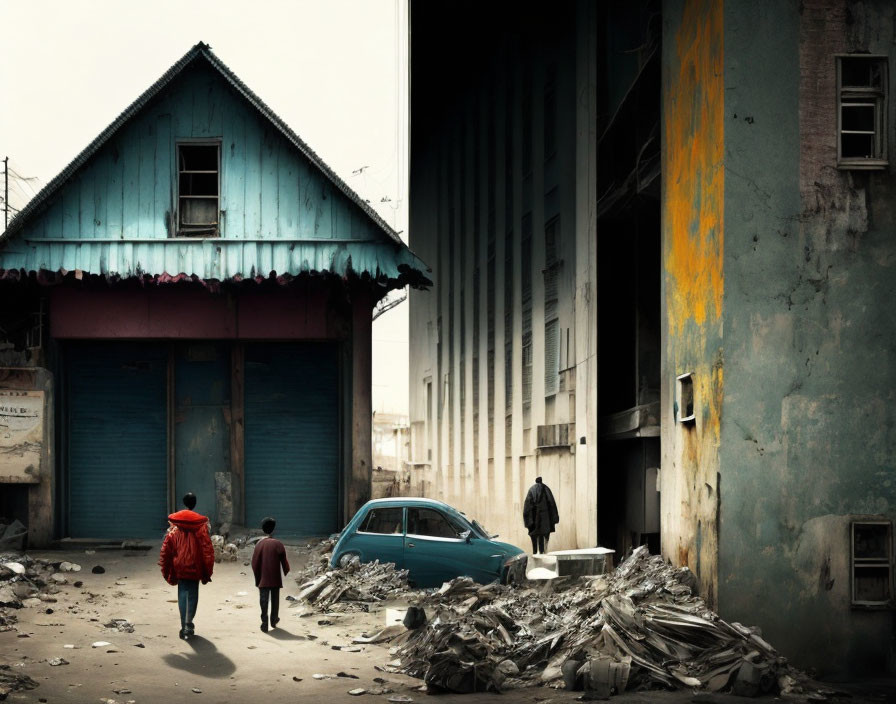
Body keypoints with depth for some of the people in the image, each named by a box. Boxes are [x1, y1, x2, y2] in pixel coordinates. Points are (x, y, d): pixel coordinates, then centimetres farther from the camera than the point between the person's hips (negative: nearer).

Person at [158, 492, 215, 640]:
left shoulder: (174, 524, -1)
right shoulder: (201, 524, -5)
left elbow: (166, 549, 1)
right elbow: (207, 550, -5)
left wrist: (166, 571, 9)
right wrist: (207, 572, 2)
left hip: (179, 567, 1)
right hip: (195, 567, -1)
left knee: (182, 594, 6)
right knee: (193, 595, 10)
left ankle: (184, 626, -1)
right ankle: (189, 625, 8)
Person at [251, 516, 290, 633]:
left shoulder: (259, 544, -5)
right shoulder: (278, 544, -6)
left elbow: (255, 563, -3)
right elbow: (284, 561, -3)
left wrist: (257, 578, 6)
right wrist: (287, 572, 12)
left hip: (263, 579, 0)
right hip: (275, 579, 1)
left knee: (264, 601, 1)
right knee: (275, 600, 15)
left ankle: (264, 623, -7)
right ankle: (274, 621, 26)